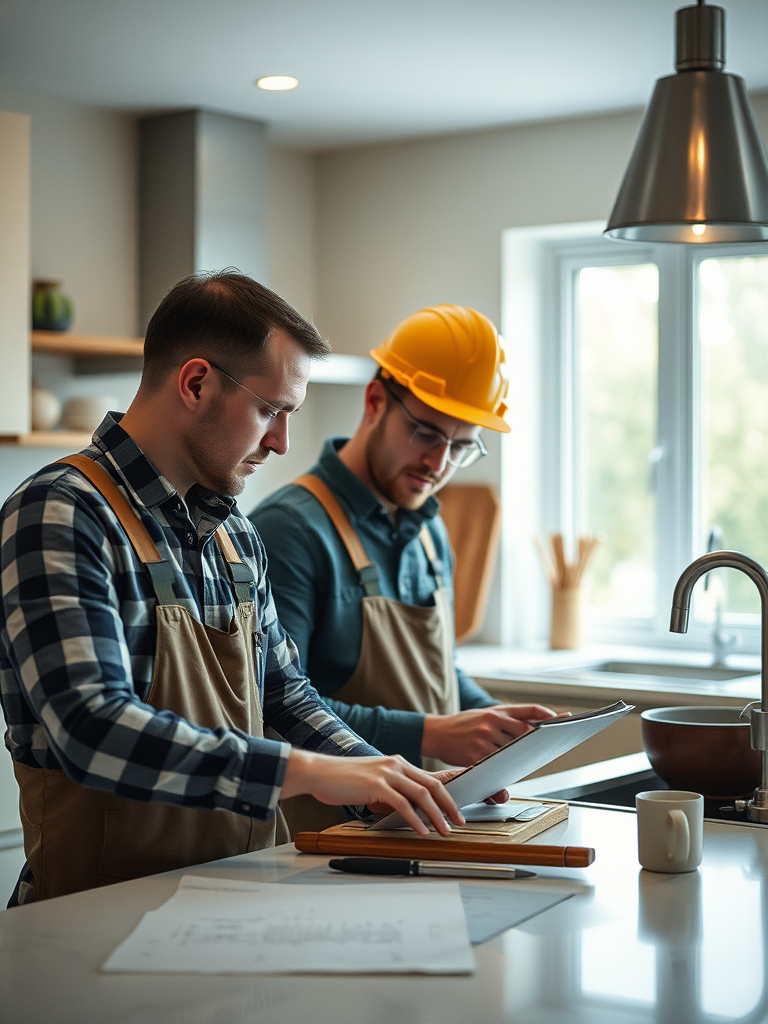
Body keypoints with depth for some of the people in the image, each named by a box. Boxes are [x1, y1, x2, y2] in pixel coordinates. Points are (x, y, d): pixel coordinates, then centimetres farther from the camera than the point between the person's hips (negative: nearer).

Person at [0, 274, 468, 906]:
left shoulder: (235, 533, 14)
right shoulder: (60, 516, -12)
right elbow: (93, 730, -24)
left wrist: (387, 781, 9)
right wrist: (307, 770, -25)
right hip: (108, 909, -7)